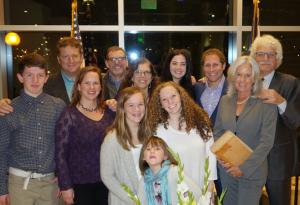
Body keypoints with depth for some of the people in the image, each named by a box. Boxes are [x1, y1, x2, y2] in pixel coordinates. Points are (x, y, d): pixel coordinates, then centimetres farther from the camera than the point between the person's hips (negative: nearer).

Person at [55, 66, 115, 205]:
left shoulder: (109, 112, 3)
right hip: (80, 184, -4)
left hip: (106, 182, 4)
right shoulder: (69, 115, -9)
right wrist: (65, 186, -10)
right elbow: (60, 154, -9)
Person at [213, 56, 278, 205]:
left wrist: (244, 167, -16)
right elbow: (217, 131, 8)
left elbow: (266, 142, -13)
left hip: (252, 171, -4)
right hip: (226, 169, 4)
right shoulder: (225, 100, 3)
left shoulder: (266, 104, -10)